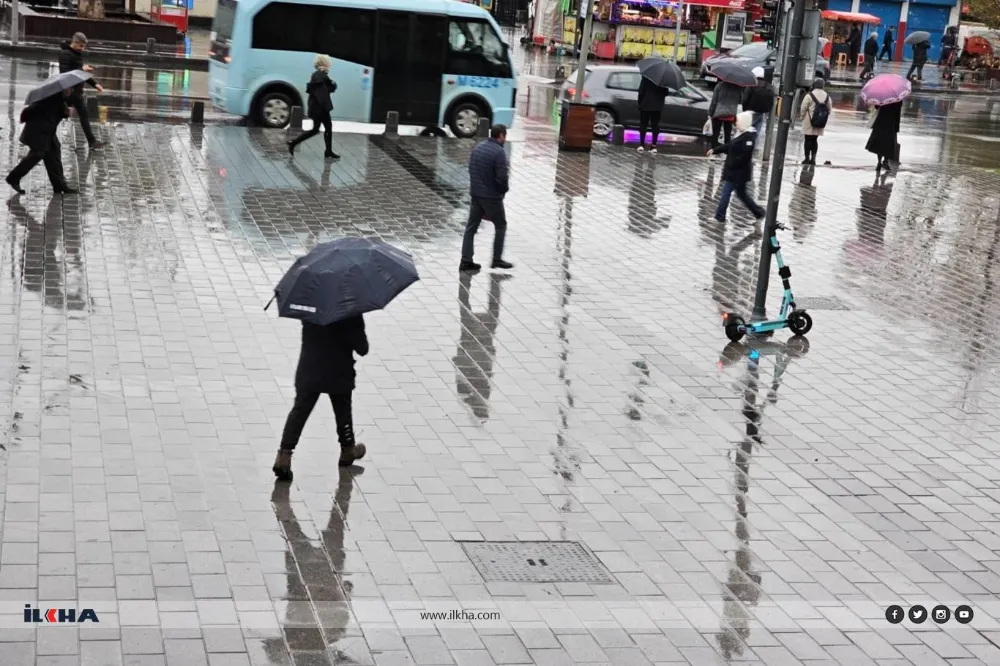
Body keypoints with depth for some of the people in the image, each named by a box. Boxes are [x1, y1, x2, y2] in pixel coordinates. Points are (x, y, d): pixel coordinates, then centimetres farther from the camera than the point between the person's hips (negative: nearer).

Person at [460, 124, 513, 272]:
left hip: (475, 194, 7)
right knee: (500, 226, 11)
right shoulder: (499, 152, -17)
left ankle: (466, 261, 7)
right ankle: (497, 259, 13)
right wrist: (505, 189, -2)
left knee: (471, 227, 9)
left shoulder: (477, 149, 8)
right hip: (492, 196, -7)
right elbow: (502, 177, -20)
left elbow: (471, 170, 13)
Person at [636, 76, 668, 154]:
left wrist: (640, 102, -1)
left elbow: (641, 90, -9)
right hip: (658, 106, 3)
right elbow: (666, 92, 4)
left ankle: (642, 144, 3)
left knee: (643, 124, 8)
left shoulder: (646, 76, -10)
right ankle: (654, 146, 3)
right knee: (655, 125, 8)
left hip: (646, 104, -2)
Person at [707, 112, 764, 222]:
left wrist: (731, 165, -21)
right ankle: (759, 212, 25)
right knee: (741, 193, 18)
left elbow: (745, 156, -26)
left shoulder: (748, 137, -21)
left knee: (726, 193, -1)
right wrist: (715, 150, 18)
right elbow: (729, 146, 20)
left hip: (739, 172, -10)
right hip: (736, 171, 10)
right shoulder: (741, 134, 10)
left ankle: (720, 216, 8)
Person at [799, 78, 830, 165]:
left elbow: (803, 109, -9)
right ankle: (813, 158, 11)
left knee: (808, 139, 2)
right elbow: (829, 110, 7)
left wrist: (802, 116, 7)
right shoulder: (827, 96, 4)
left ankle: (807, 158, 2)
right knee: (815, 140, 14)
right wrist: (823, 119, 16)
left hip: (809, 122, -5)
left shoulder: (809, 96, -13)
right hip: (820, 124, 5)